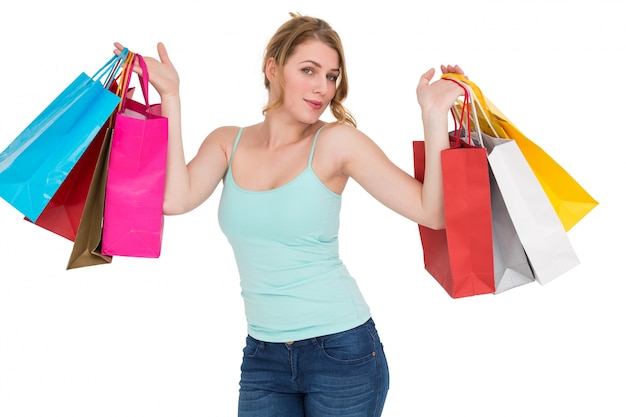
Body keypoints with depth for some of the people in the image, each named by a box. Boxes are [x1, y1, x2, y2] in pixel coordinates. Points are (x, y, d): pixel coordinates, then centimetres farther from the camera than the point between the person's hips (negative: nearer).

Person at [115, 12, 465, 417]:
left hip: (341, 349, -3)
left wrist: (434, 115, -20)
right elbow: (175, 199, -17)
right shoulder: (227, 143, 2)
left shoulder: (337, 141, -9)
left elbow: (432, 212, -13)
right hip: (263, 356, 3)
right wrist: (170, 99, -14)